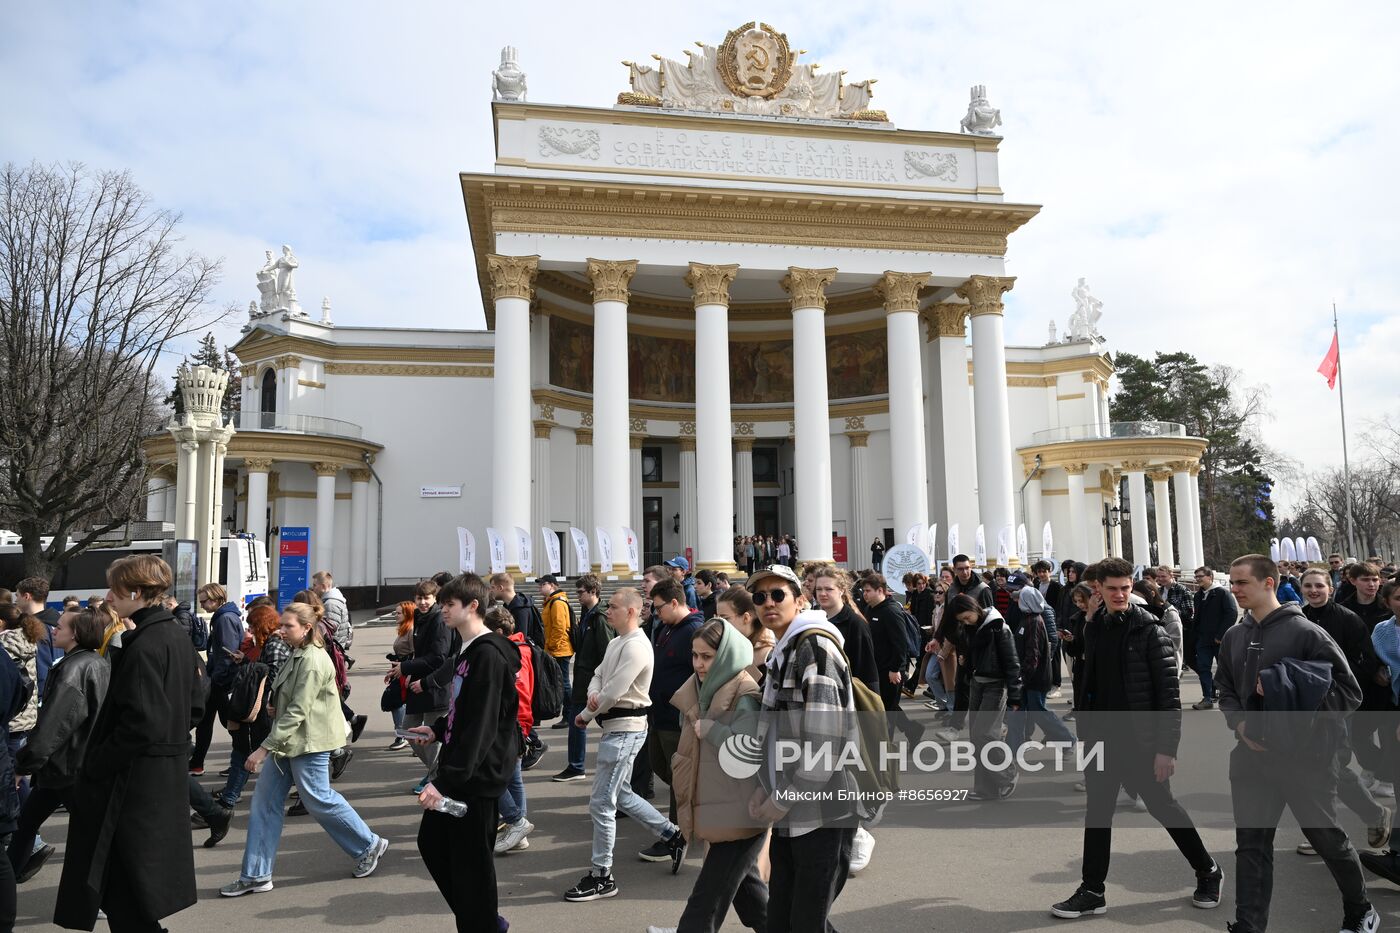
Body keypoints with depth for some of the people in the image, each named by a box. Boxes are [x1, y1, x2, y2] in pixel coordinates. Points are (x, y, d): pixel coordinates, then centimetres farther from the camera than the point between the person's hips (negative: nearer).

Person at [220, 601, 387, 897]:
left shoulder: (313, 661, -21)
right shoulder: (298, 655, 11)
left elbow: (297, 712, -24)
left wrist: (265, 747, -24)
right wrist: (275, 707, 5)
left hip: (308, 742, -10)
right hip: (290, 741, 10)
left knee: (319, 800, 1)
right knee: (264, 801, 7)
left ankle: (369, 846, 19)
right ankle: (256, 875, 16)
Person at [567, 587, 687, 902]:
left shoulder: (636, 647, -19)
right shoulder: (616, 643, 13)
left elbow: (614, 692, -22)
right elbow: (598, 675, 13)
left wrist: (584, 715, -8)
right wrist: (592, 694, -11)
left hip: (625, 729, -10)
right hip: (616, 727, 10)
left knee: (601, 803, -4)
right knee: (622, 796, 20)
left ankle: (601, 876, 8)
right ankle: (673, 835, 32)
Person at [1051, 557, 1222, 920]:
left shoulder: (1149, 629, -12)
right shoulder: (1093, 628, 6)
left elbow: (1169, 692, -14)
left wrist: (1166, 748, -17)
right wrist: (1085, 732, 12)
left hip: (1140, 740, -5)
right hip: (1101, 737, 5)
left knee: (1163, 807, 10)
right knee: (1097, 813, 8)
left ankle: (1208, 873, 33)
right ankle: (1092, 892, 16)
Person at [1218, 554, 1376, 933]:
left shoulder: (1306, 632, -11)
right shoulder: (1233, 637, 6)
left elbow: (1350, 692, -9)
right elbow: (1226, 691, 14)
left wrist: (1298, 708, -19)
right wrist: (1239, 724, -4)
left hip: (1305, 756, -4)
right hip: (1251, 758, 4)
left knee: (1327, 837, 14)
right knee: (1251, 844, 6)